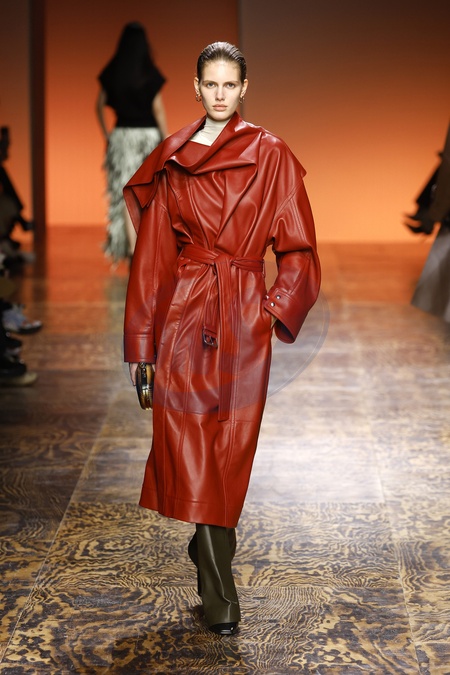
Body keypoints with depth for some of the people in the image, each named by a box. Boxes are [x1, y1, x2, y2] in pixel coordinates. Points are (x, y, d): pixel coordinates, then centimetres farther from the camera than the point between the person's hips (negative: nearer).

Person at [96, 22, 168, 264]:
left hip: (122, 135, 2)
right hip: (148, 134, -1)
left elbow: (99, 105, 3)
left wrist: (106, 133, 12)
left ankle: (132, 248, -1)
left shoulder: (111, 73, 1)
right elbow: (158, 109, -8)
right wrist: (167, 140, -2)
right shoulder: (150, 74, -7)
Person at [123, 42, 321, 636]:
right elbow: (152, 250, 9)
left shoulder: (271, 156, 3)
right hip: (181, 316, 1)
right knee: (191, 455, -3)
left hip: (244, 320, -1)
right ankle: (220, 598, 5)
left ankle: (208, 562, 26)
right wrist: (141, 339, 6)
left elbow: (298, 249, 5)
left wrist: (273, 310, -6)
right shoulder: (171, 159, 8)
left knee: (230, 454, 4)